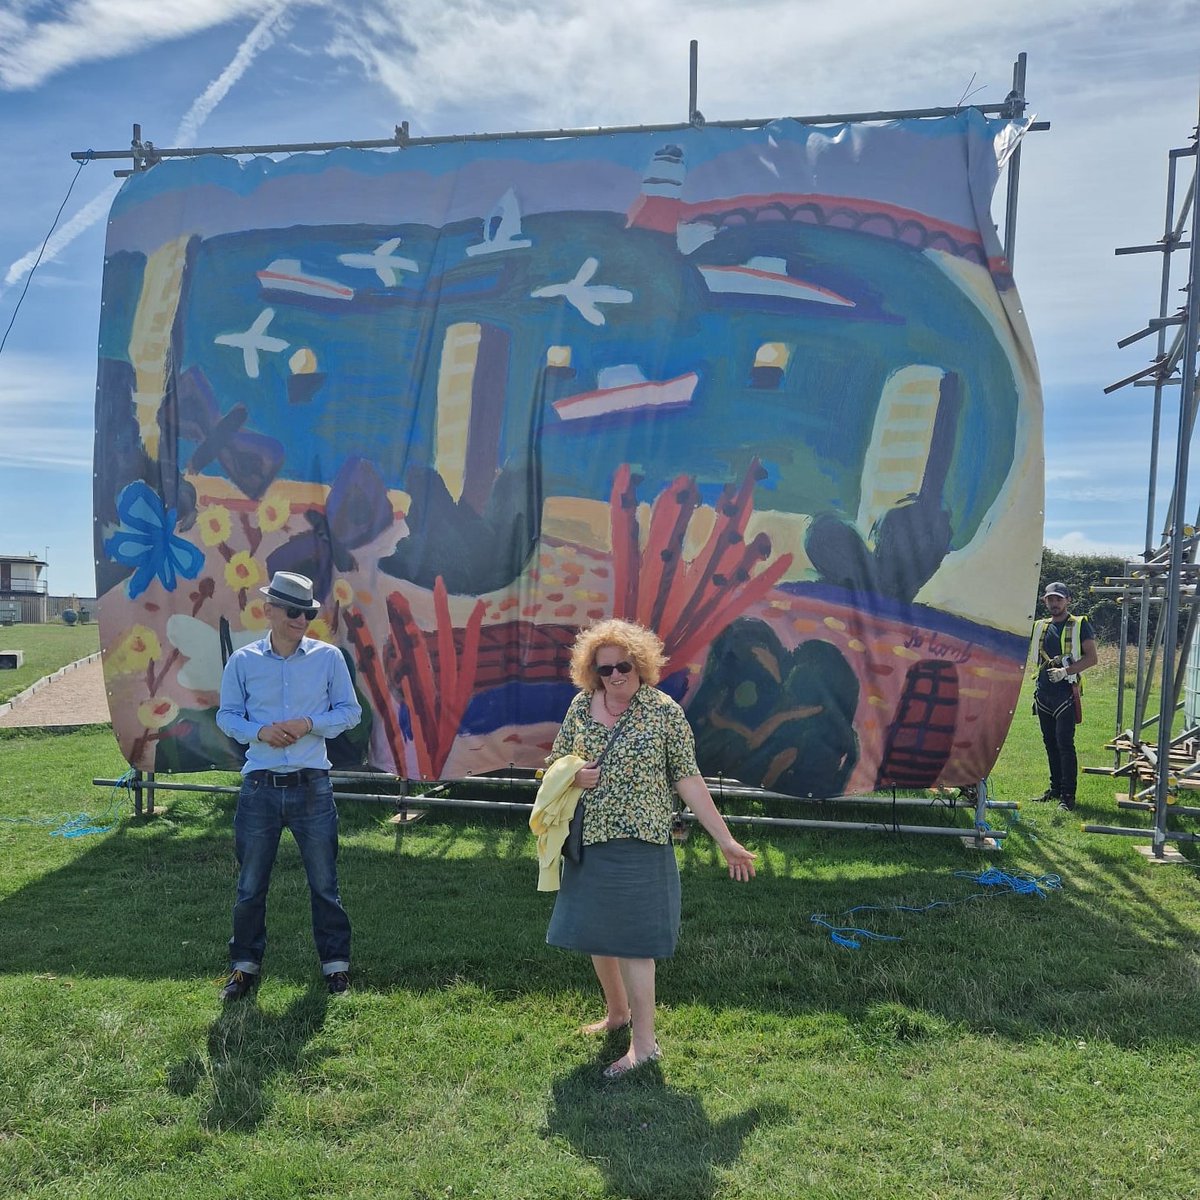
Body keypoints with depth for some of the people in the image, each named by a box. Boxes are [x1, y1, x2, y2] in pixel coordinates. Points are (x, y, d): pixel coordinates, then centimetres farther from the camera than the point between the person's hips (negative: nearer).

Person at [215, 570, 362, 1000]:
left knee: (324, 882, 9)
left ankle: (336, 963, 23)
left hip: (312, 786, -1)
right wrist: (260, 731, -14)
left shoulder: (328, 657, -2)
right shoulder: (242, 661, -1)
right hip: (259, 787, 1)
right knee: (250, 885, 12)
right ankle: (245, 965, 29)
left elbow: (350, 710, 2)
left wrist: (309, 724, -15)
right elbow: (226, 716, 6)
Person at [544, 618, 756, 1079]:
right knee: (595, 932, 16)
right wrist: (572, 774, -11)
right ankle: (617, 1012, 40)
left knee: (632, 938, -1)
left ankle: (644, 1041, 15)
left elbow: (688, 780, -7)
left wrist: (726, 841, -8)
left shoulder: (664, 711, -9)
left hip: (637, 844, -5)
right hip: (588, 841, 5)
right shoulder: (581, 705, 2)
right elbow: (555, 760, 14)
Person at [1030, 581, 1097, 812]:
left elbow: (1091, 658, -8)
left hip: (1066, 692, -5)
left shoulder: (1080, 625, -2)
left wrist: (1066, 671, -18)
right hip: (1043, 692, 6)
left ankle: (1068, 795, -5)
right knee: (1050, 742, 11)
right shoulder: (1040, 627, 13)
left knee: (1065, 743, -9)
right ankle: (1055, 787, 21)